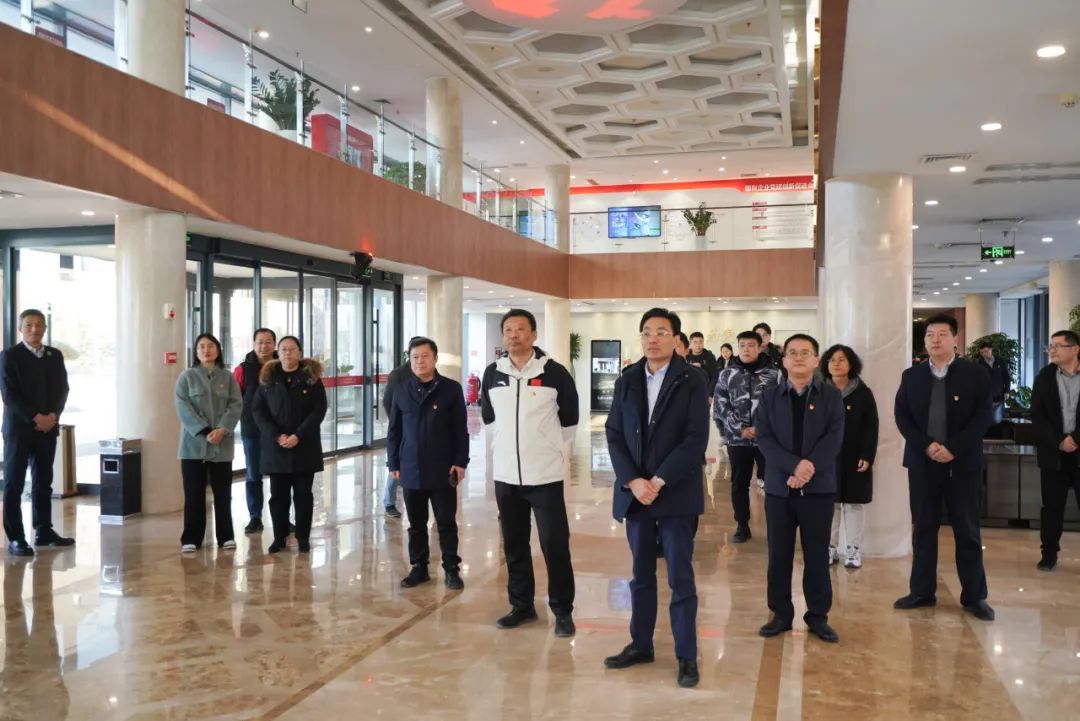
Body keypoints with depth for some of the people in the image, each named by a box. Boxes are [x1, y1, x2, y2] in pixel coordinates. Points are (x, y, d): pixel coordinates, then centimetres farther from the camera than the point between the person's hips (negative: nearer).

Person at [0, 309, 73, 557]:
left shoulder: (55, 356, 10)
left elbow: (62, 389, 7)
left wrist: (53, 415, -9)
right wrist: (35, 418, -17)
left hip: (48, 427, 5)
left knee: (43, 481, 10)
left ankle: (44, 531, 17)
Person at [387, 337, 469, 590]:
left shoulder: (451, 389, -3)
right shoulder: (402, 390, 5)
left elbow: (460, 430, -2)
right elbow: (394, 430, 8)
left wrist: (460, 462, -7)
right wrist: (393, 463, 5)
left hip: (443, 469, -2)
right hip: (411, 469, 3)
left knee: (446, 522, 5)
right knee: (416, 524, 11)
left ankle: (452, 569, 15)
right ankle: (419, 567, 23)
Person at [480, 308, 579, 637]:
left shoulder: (554, 372, -8)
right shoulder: (492, 374, 2)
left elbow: (570, 417, 5)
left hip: (545, 474, -4)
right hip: (506, 475, 4)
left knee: (555, 544, -1)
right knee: (514, 545, 13)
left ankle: (563, 611, 12)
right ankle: (521, 605, 27)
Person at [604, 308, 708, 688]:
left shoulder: (692, 381, -4)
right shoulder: (626, 382, 8)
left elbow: (696, 440, -11)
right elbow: (614, 436, 4)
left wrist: (658, 481, -16)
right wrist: (633, 481, -10)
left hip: (676, 493, -4)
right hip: (634, 492, 4)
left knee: (680, 577, 2)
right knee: (641, 575, 13)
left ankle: (687, 656, 12)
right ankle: (640, 644, 25)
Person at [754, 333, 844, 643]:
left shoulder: (831, 396, 4)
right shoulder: (770, 397, 6)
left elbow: (834, 438, -6)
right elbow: (764, 438, -5)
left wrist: (809, 469, -18)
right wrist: (795, 465, -19)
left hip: (819, 487, -1)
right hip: (779, 487, 1)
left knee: (817, 555, 6)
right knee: (779, 555, 6)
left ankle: (818, 617, 17)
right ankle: (781, 614, 18)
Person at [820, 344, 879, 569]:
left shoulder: (863, 393, 0)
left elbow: (871, 428, -2)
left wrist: (867, 456, -10)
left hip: (854, 457, -1)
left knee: (853, 503, 4)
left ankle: (853, 549, 11)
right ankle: (830, 548, 12)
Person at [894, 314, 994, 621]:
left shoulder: (976, 373, -1)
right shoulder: (911, 375, 7)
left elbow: (982, 416, -8)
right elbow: (901, 415, 1)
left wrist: (953, 448, -17)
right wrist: (926, 446, -13)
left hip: (963, 463, -2)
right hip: (922, 462, 2)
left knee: (967, 531, 5)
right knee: (923, 529, 8)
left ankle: (974, 596, 14)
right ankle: (922, 591, 17)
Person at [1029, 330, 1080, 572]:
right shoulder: (1044, 377, 6)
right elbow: (1037, 415, 0)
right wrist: (1059, 442, -10)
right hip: (1053, 452, 1)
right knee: (1052, 506, 5)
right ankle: (1049, 553, 15)